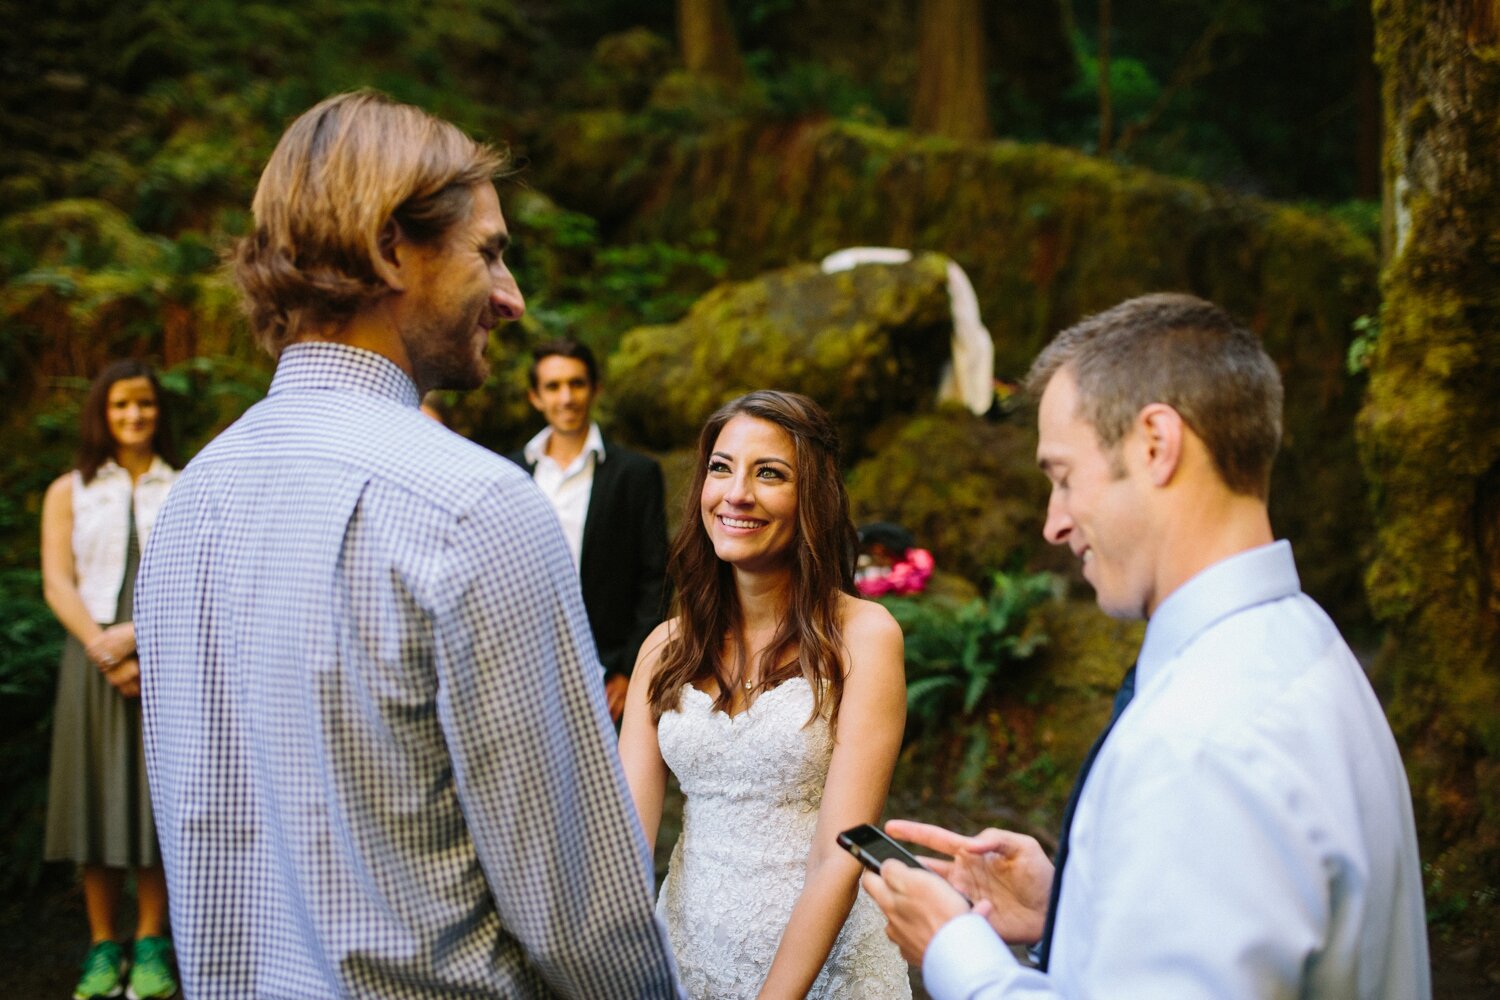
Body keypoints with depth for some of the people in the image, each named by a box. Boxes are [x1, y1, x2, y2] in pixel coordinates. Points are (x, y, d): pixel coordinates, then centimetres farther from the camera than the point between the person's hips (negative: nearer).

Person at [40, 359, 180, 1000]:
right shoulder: (69, 492, 11)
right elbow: (57, 584, 2)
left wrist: (137, 635, -14)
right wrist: (104, 652, -12)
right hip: (93, 660, 1)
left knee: (157, 798, -1)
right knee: (97, 799, 0)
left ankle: (151, 945, 5)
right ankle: (102, 947, 6)